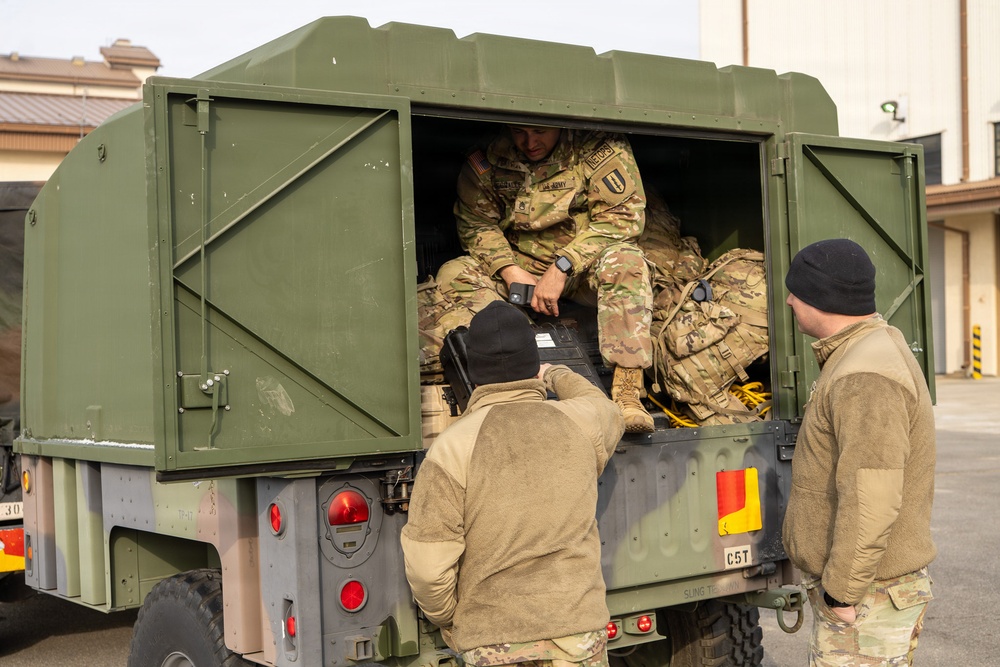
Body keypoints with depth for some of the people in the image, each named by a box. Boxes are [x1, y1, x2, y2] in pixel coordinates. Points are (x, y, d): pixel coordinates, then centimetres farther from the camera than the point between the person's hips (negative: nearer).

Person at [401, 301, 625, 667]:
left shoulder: (450, 448, -11)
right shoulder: (578, 423, 0)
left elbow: (427, 564, -13)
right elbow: (609, 416, 27)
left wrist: (448, 622, 6)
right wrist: (559, 376, 44)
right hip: (579, 629, 3)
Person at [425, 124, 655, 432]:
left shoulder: (600, 148, -14)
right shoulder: (486, 160, -4)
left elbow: (622, 215, -19)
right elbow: (475, 224, 0)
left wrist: (562, 267, -26)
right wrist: (509, 271, -19)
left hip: (582, 267, -2)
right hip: (519, 266, 3)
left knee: (625, 260, -35)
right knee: (454, 274, -21)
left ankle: (627, 389, -42)